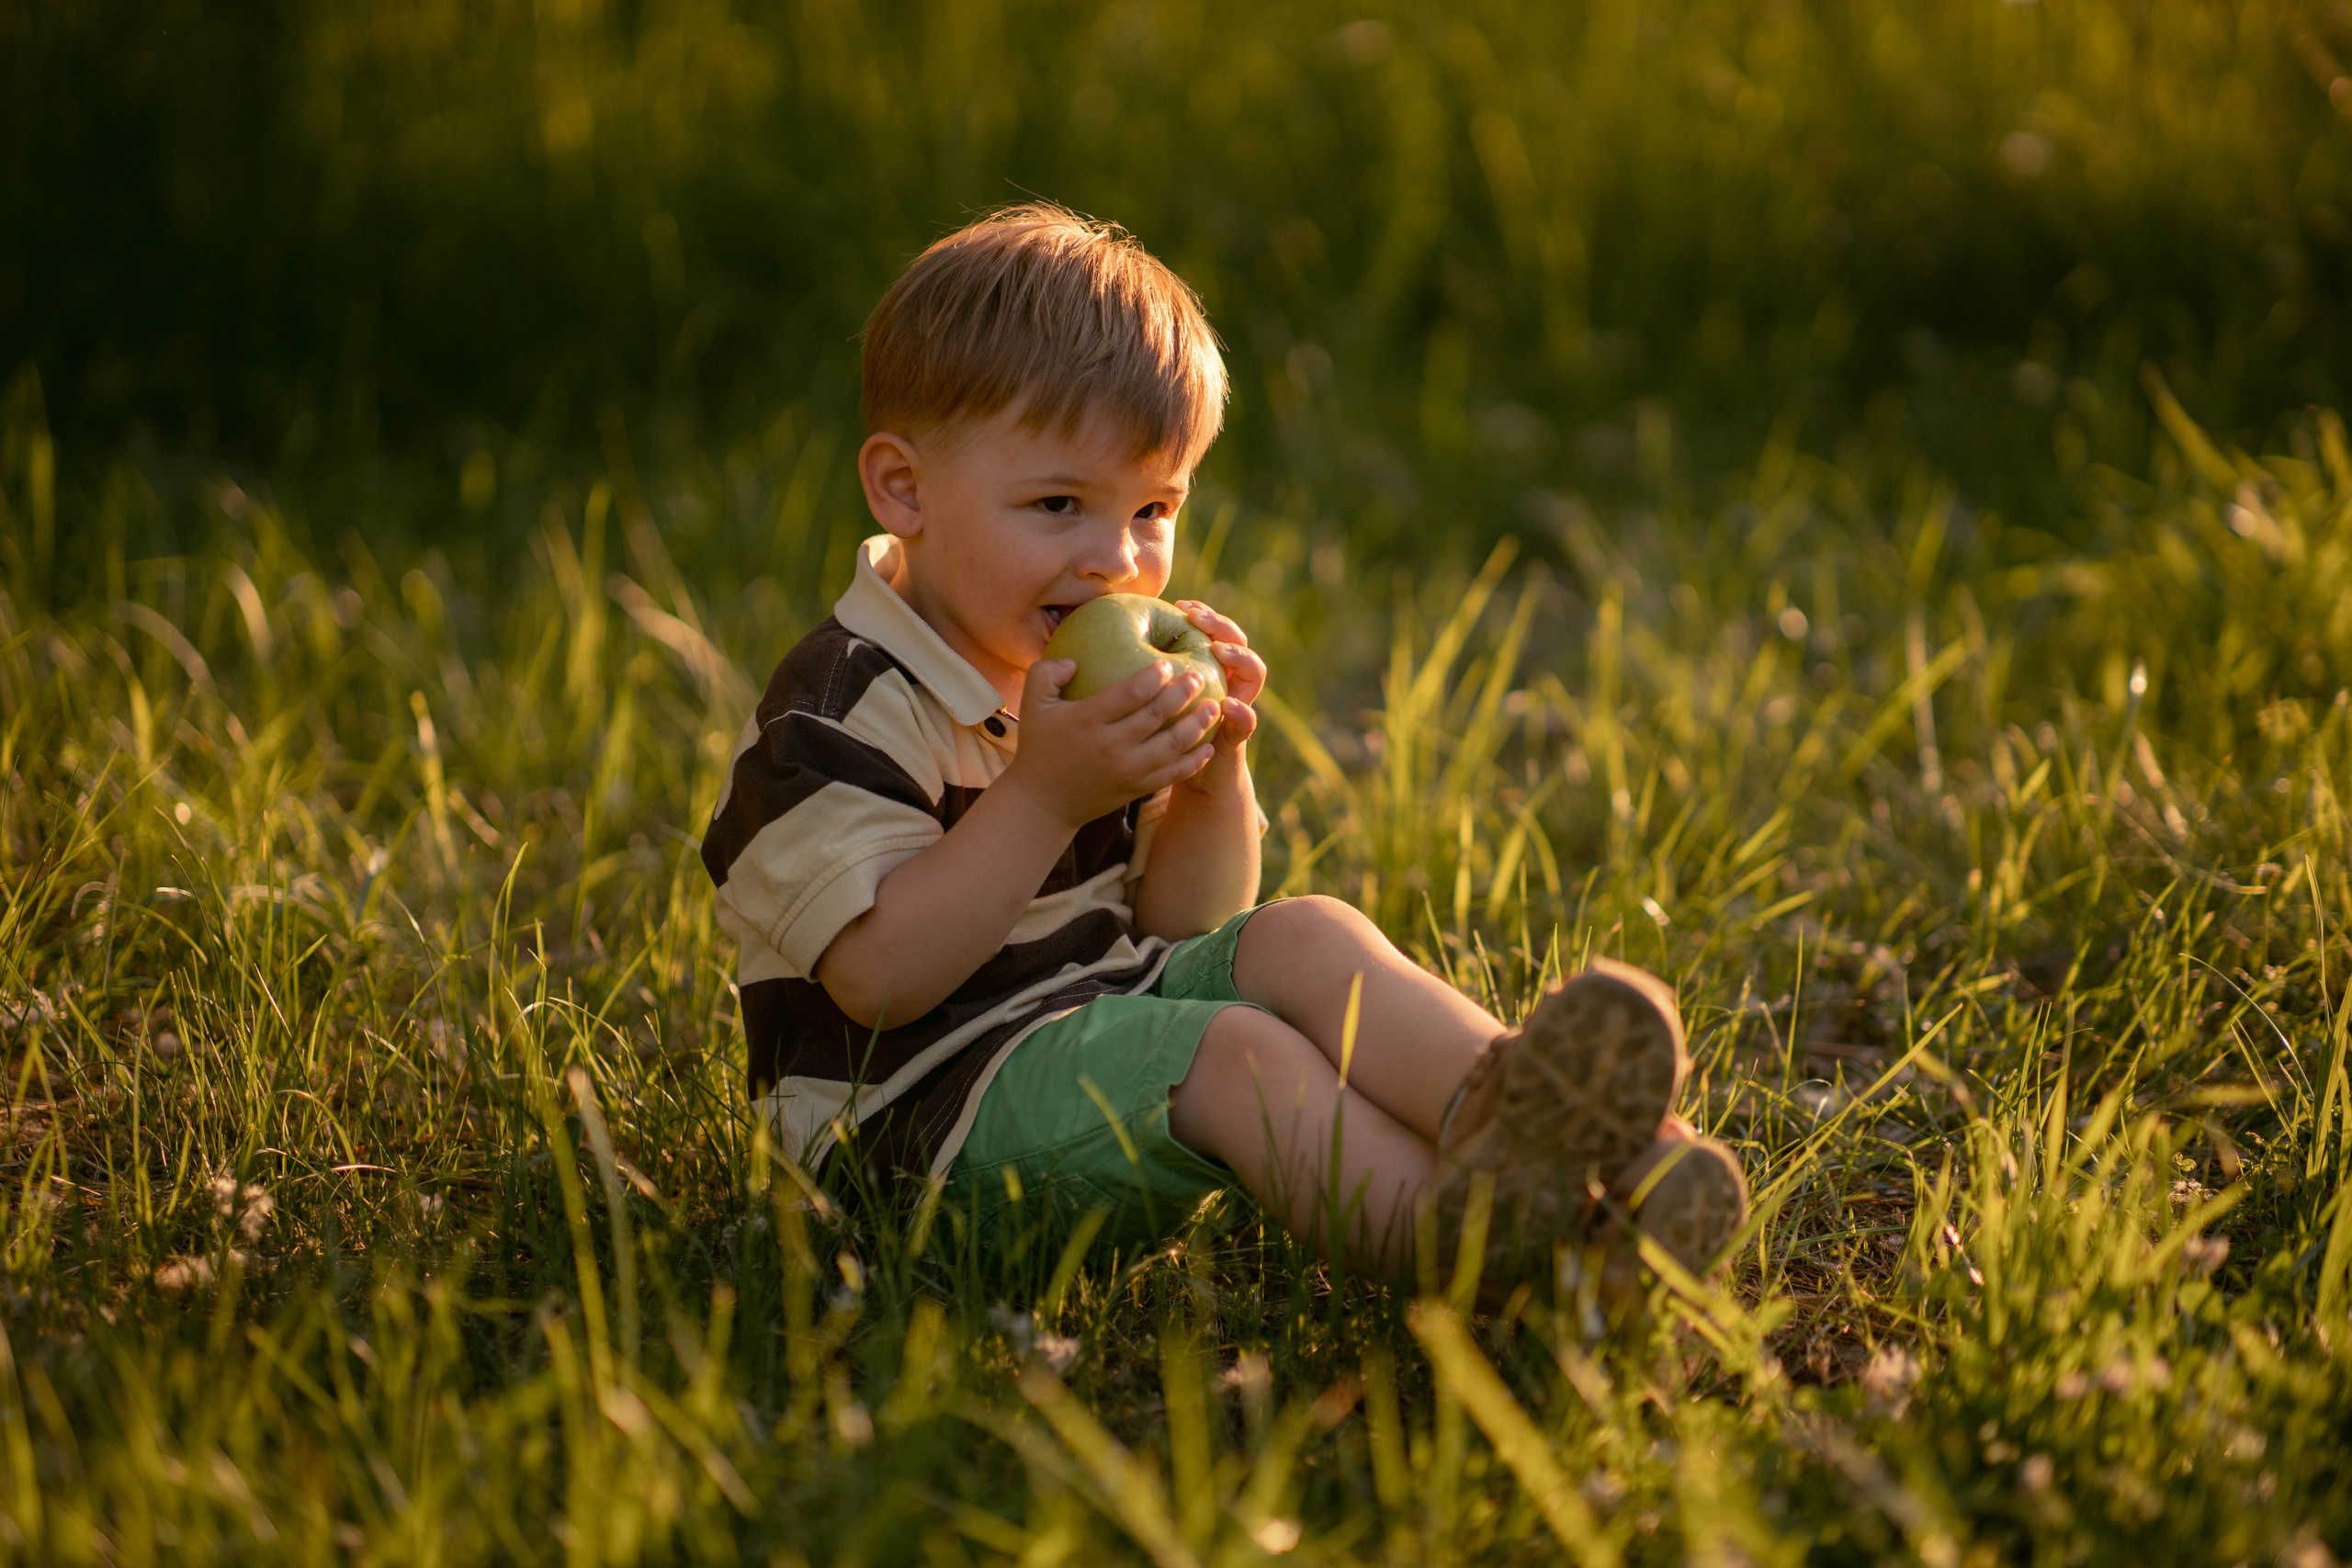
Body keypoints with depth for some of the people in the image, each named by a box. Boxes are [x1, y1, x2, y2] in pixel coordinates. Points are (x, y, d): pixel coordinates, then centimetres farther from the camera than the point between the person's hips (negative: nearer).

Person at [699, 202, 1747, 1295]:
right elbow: (882, 979, -24)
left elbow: (1180, 922, 13)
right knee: (1235, 1052, -30)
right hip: (923, 1106, -8)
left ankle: (1486, 1106, -45)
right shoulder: (840, 711, -14)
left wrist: (1213, 769, -7)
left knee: (1303, 937, -18)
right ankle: (1450, 1228, -55)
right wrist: (1044, 796, -27)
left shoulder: (1085, 679, 12)